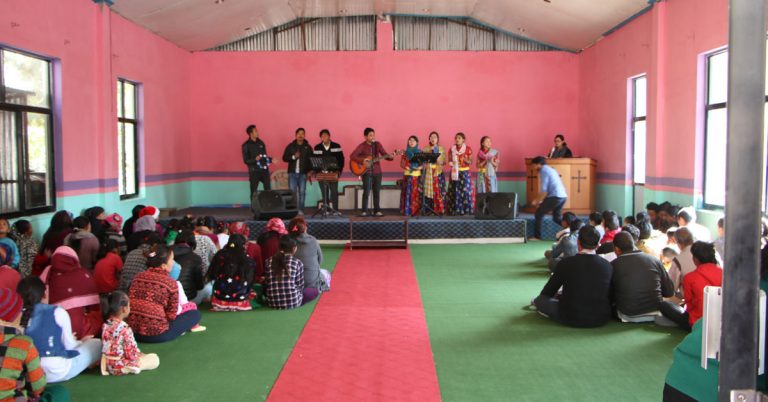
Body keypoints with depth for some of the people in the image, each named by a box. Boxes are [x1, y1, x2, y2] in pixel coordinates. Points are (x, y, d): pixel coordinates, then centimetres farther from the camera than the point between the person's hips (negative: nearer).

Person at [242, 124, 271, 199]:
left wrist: (271, 160, 2)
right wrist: (255, 159, -26)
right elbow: (246, 161, -9)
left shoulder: (261, 143, 10)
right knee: (254, 192, 1)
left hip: (264, 170, 5)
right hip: (254, 171, -5)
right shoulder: (246, 145, -6)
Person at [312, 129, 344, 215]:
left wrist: (338, 171, -7)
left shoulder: (336, 146, 4)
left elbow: (341, 159, 2)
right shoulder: (317, 148, 8)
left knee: (334, 191, -10)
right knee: (324, 192, 3)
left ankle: (335, 210, -7)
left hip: (333, 173, -2)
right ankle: (326, 210, 8)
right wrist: (317, 172, -4)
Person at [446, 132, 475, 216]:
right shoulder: (452, 149, 7)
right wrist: (451, 162, -15)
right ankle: (455, 210, 2)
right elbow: (449, 161, 7)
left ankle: (466, 210, -3)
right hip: (455, 172, 2)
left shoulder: (468, 149, 0)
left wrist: (465, 160, -19)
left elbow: (470, 162, 0)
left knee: (465, 191, -7)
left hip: (465, 172, -2)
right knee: (454, 191, -2)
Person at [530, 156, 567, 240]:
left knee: (538, 214, 3)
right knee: (556, 218, 19)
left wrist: (538, 201, -1)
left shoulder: (544, 171, -6)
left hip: (555, 197, -9)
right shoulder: (550, 170, 23)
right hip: (563, 196, 9)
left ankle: (537, 236, 5)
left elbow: (544, 190, -12)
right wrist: (539, 200, 24)